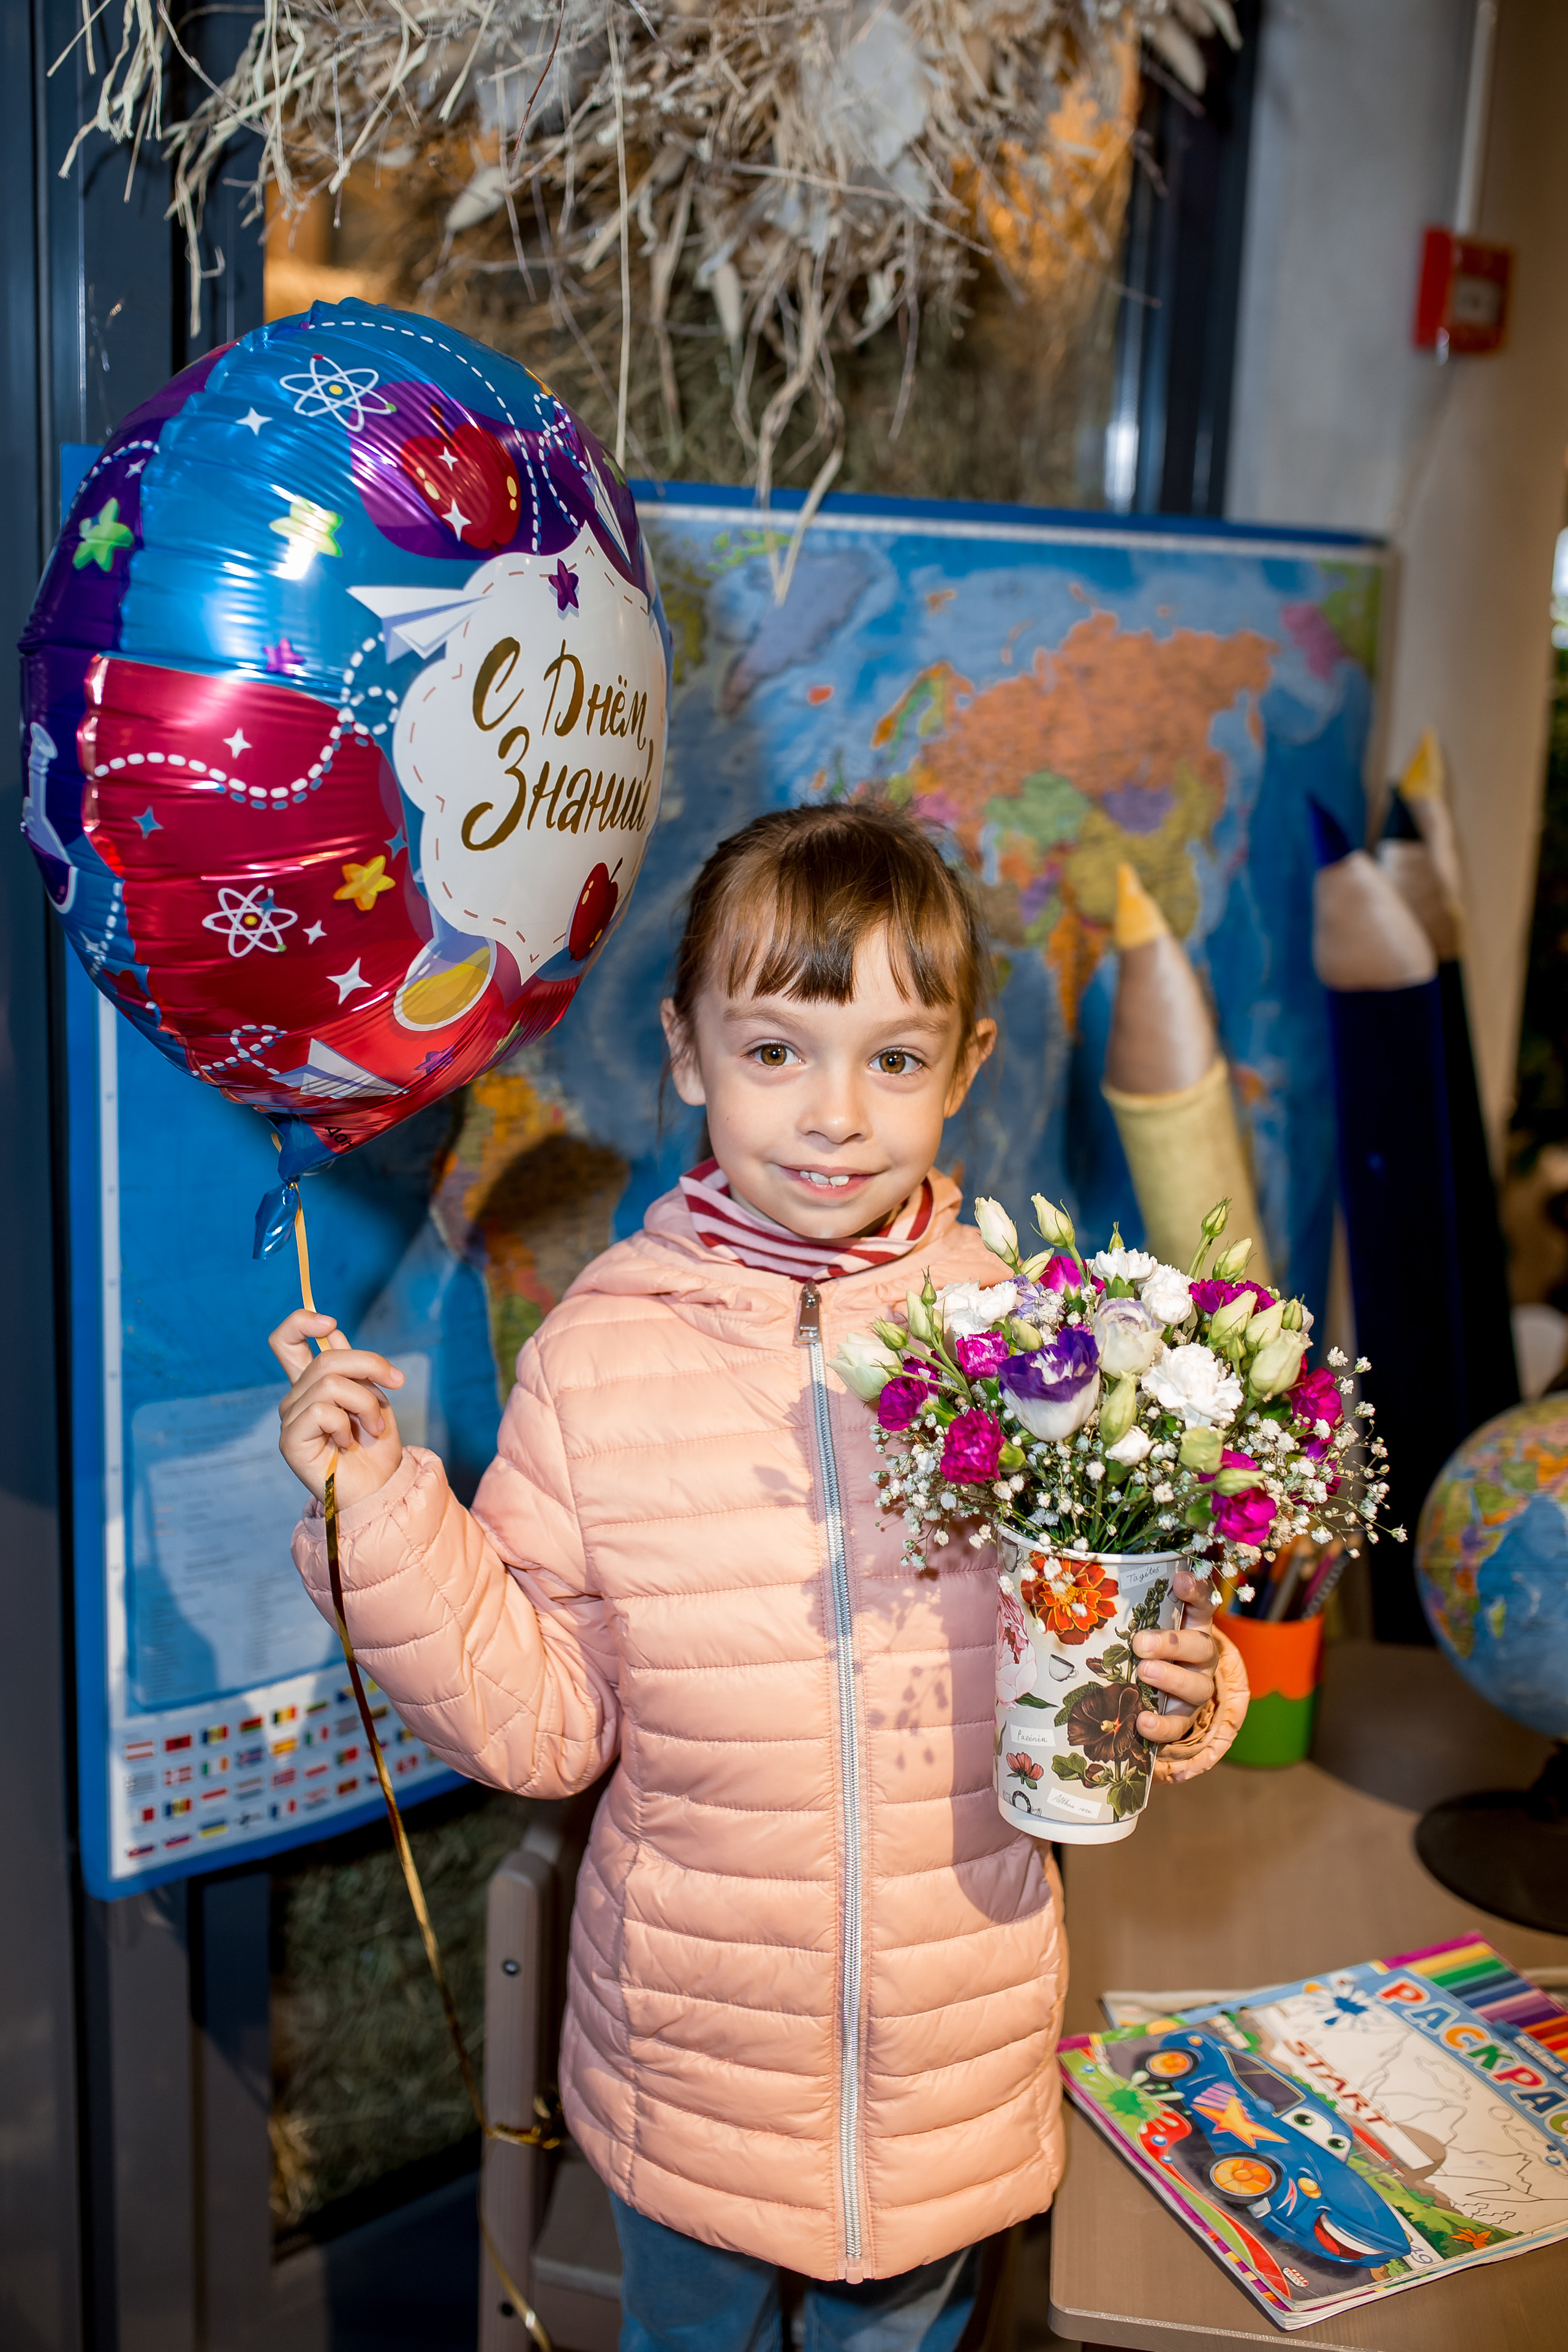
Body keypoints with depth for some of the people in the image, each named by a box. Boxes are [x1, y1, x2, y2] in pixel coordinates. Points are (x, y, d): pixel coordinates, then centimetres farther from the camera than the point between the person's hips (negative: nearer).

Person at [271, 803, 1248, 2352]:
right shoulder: (596, 1355, -13)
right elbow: (537, 1723, -9)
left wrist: (1177, 1701, -19)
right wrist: (379, 1518, -19)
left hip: (959, 2056, 1)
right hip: (690, 2058, 0)